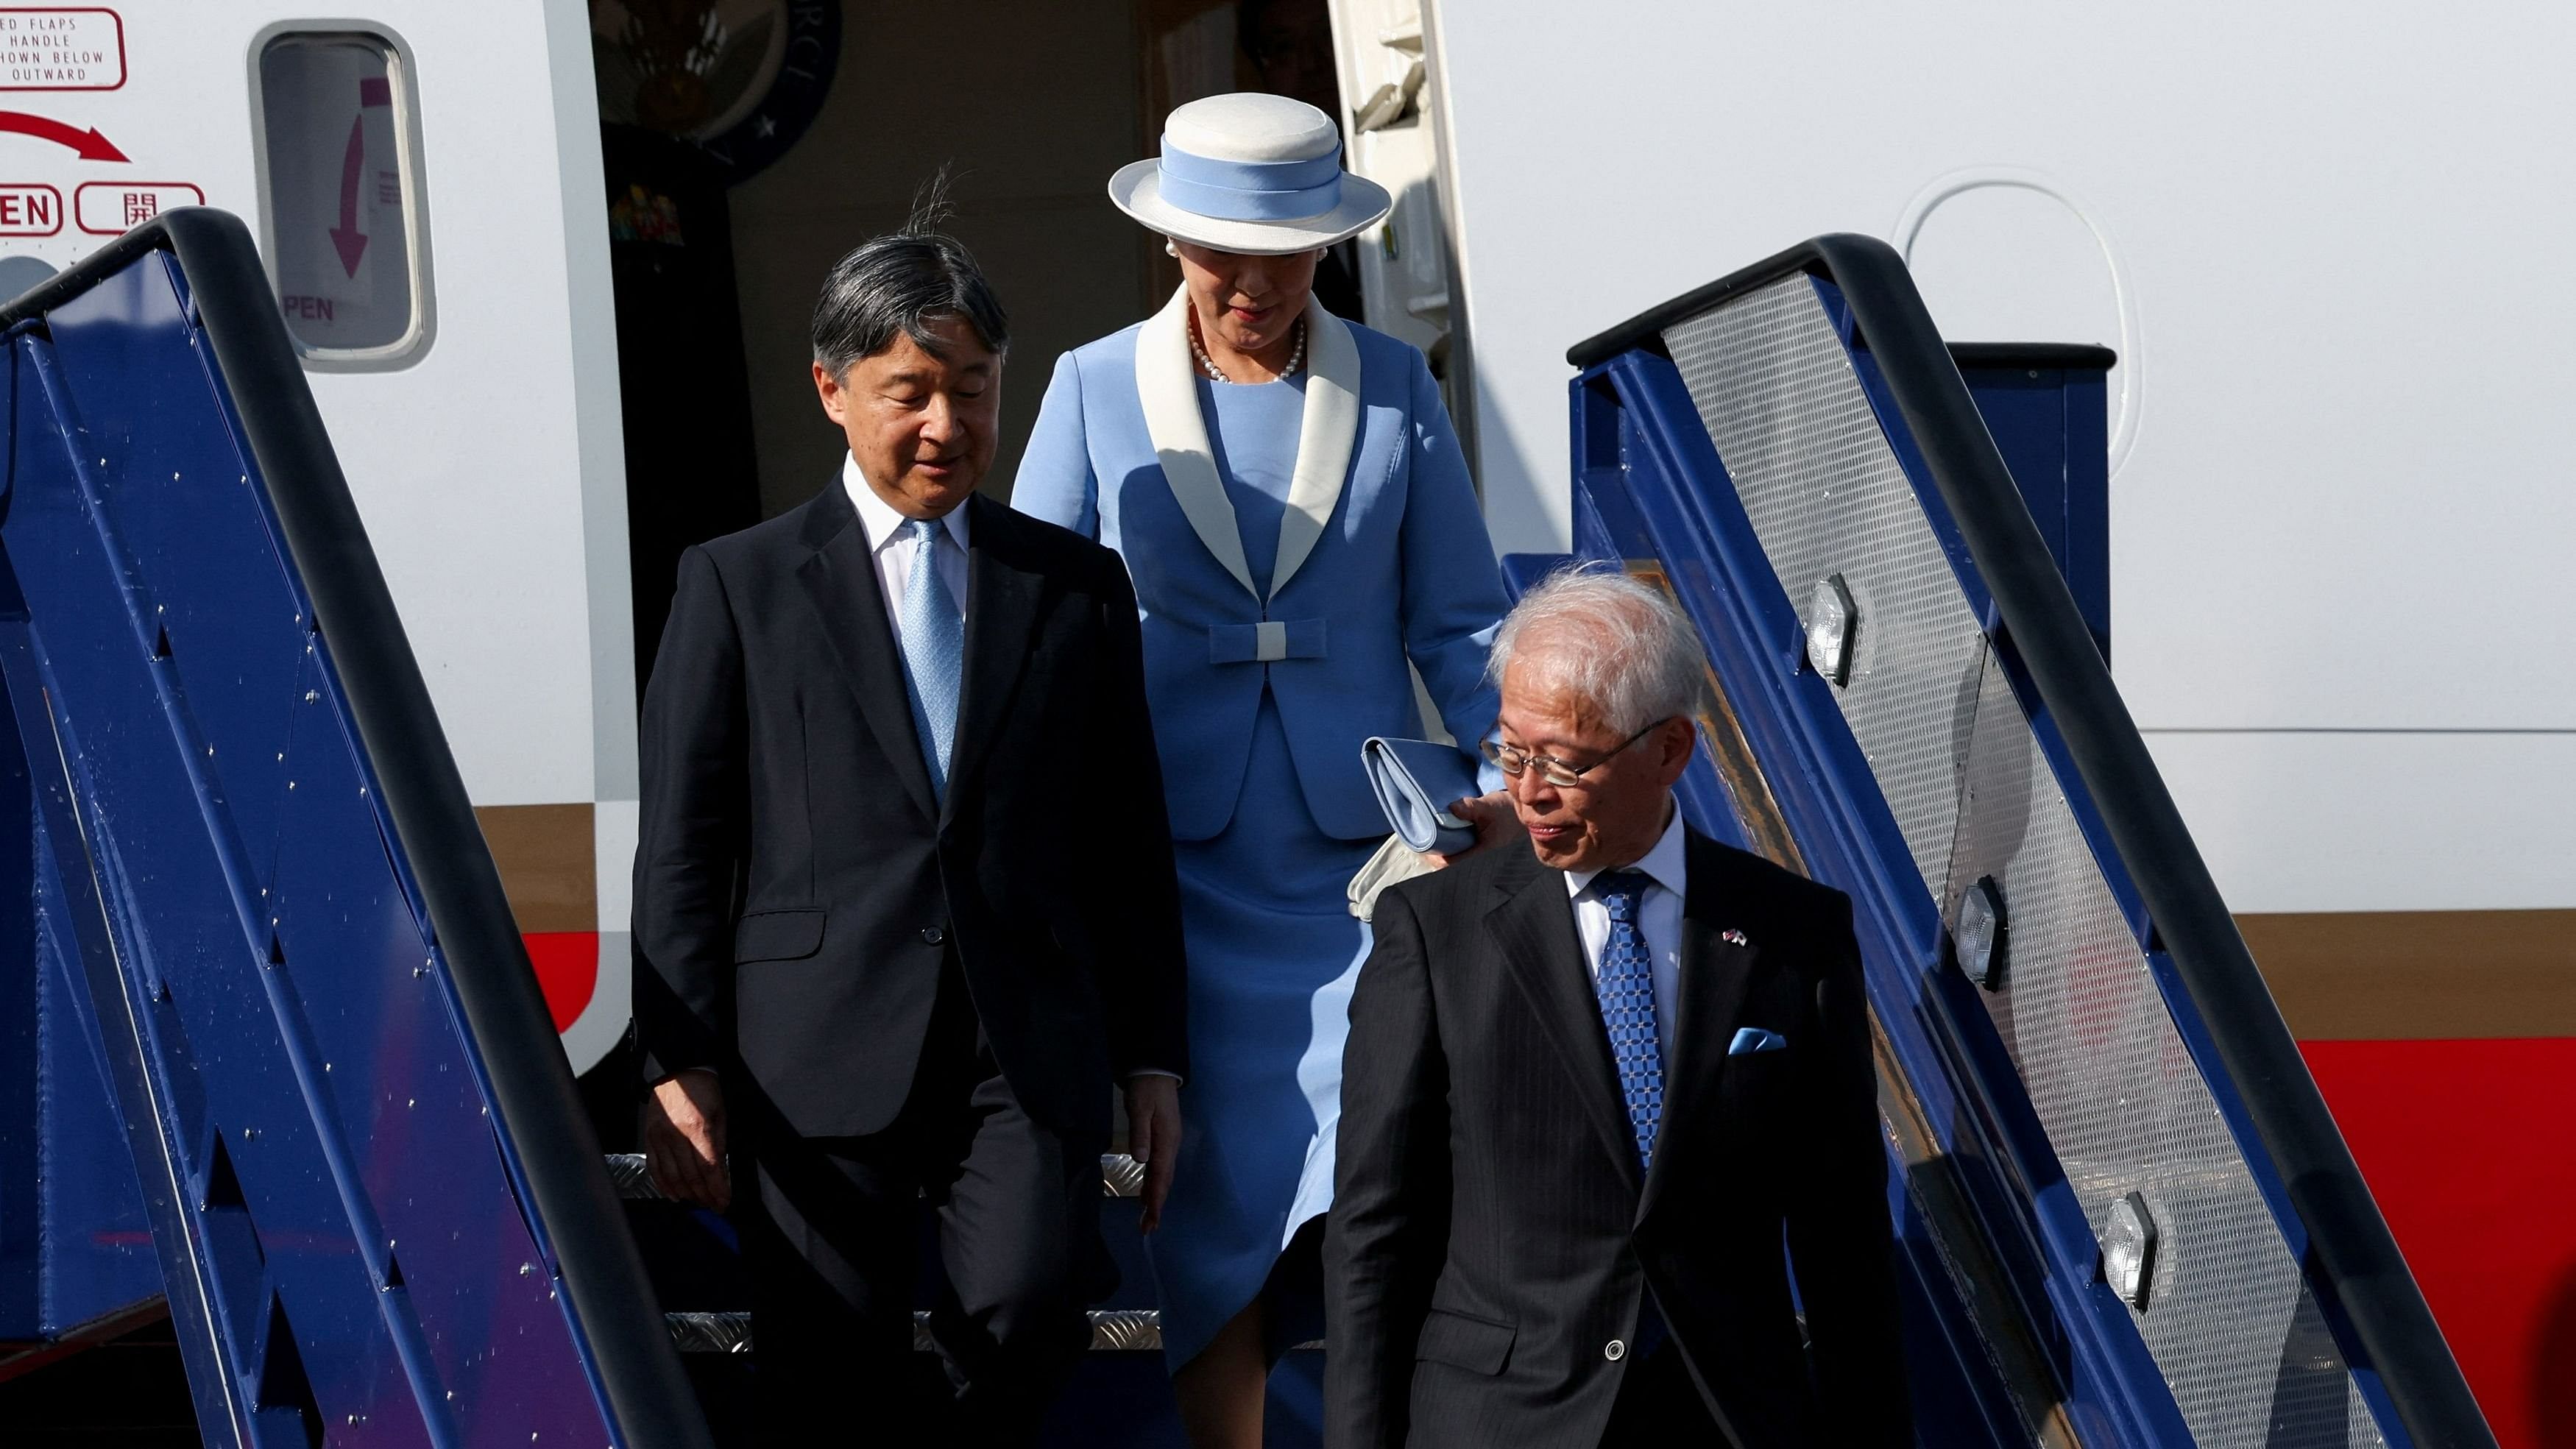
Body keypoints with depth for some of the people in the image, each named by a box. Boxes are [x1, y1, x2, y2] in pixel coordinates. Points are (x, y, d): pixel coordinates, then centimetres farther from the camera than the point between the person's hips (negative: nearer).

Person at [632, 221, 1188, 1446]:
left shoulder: (1078, 586, 16)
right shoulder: (737, 585, 10)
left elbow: (1130, 840, 17)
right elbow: (680, 845, 6)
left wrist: (1152, 1058, 12)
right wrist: (679, 1065, -2)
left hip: (1030, 1048, 1)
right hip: (822, 1053, -1)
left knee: (1033, 1305, -19)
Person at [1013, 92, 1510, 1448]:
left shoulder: (1393, 386, 5)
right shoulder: (1096, 390, 3)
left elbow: (1459, 621, 7)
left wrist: (1508, 779, -8)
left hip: (1360, 846, 0)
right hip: (1178, 862, 0)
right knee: (1212, 1199, 2)